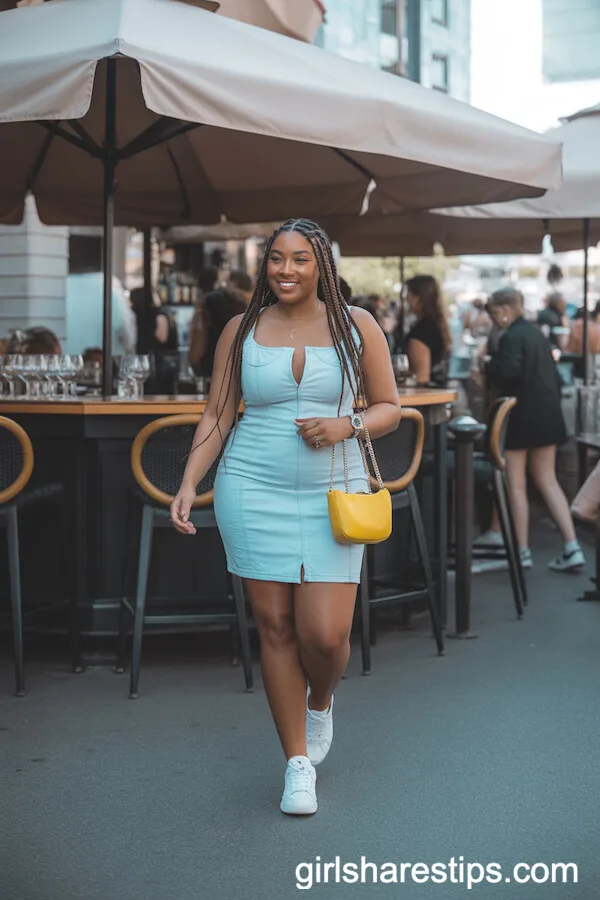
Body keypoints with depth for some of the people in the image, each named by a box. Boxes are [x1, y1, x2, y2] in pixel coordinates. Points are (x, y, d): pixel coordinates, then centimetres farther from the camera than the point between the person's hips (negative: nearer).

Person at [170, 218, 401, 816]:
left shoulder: (356, 326, 5)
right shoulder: (241, 331, 7)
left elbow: (388, 407, 8)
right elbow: (217, 416, 8)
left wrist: (347, 426, -12)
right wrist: (189, 483, -3)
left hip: (332, 493, -1)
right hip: (254, 491, 1)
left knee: (325, 633, -8)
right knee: (275, 625, 1)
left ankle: (320, 703, 29)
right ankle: (298, 764, 15)